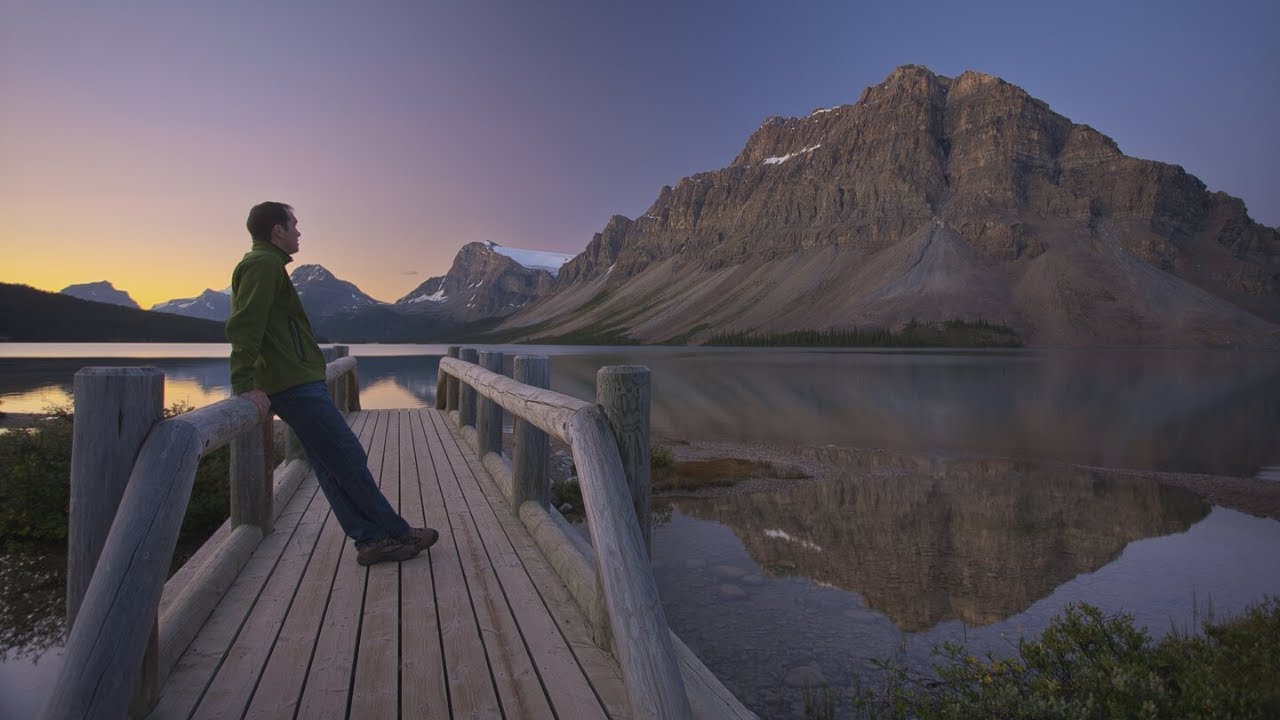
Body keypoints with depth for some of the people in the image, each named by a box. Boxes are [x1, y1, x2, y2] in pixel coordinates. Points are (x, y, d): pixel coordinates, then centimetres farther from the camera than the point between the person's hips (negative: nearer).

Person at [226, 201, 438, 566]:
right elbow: (244, 327, -22)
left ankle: (371, 539, 12)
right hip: (296, 384, -11)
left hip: (294, 382, 11)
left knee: (332, 466, 8)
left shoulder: (263, 263, 22)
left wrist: (262, 383, 26)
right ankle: (397, 533, 4)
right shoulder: (264, 264, -11)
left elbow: (247, 328, 27)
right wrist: (245, 385, -27)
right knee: (350, 459, -5)